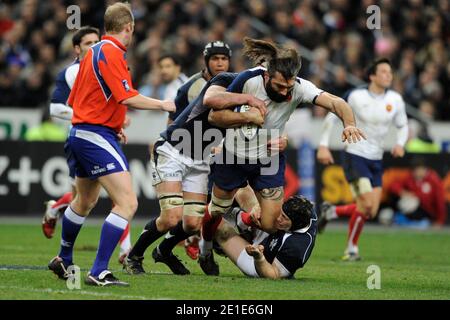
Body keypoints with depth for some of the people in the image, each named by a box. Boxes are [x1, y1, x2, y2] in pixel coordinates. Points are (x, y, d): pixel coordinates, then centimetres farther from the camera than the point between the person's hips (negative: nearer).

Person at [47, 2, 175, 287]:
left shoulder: (94, 52, 14)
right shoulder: (112, 53, -15)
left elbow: (74, 100, 20)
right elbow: (127, 97, -23)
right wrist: (163, 104, -10)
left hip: (81, 135, 10)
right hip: (98, 137, -10)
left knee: (85, 201, 28)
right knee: (127, 203, -14)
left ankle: (63, 261, 44)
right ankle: (99, 273, -17)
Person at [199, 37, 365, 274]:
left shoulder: (299, 88, -23)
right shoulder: (249, 80, -25)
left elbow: (334, 102, -36)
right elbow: (211, 101, -18)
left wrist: (349, 123, -55)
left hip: (269, 160, 1)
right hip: (234, 155, -1)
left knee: (271, 224, -7)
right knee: (217, 211, 15)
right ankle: (206, 248, 47)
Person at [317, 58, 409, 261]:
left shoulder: (395, 100, 2)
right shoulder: (356, 97, -10)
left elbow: (402, 126, 14)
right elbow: (331, 116, -1)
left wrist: (400, 143, -8)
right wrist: (323, 145, -8)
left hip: (376, 160, 5)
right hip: (355, 155, -5)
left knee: (371, 212, -1)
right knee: (366, 205, -18)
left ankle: (330, 212, 24)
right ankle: (351, 249, 2)